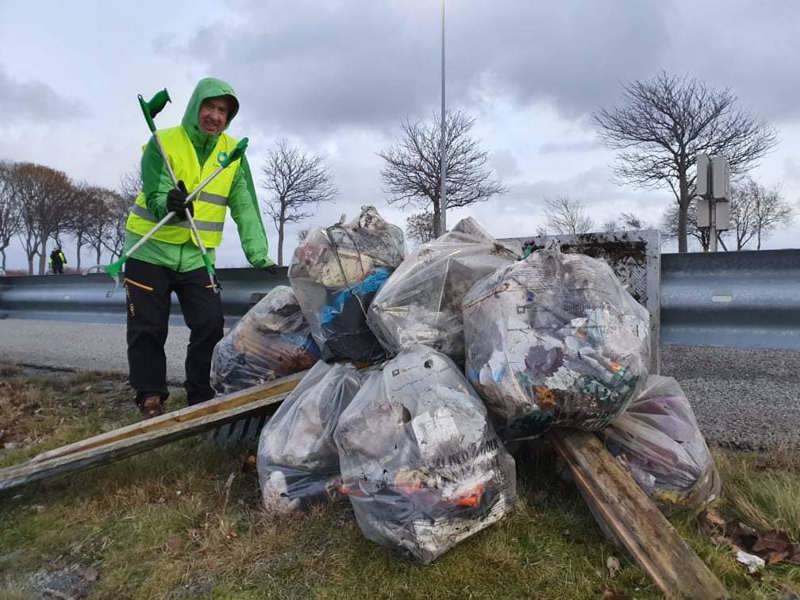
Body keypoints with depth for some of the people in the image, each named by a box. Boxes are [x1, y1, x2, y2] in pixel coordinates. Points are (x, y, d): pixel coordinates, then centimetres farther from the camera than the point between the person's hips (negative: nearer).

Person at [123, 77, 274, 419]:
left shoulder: (233, 152, 1)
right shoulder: (163, 142, -7)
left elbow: (245, 208, -3)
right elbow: (155, 197, -17)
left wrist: (259, 255, -12)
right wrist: (169, 205, -41)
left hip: (198, 258, 2)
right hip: (150, 253, -2)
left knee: (210, 327, -4)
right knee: (148, 331, 2)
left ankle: (202, 400, 12)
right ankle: (151, 401, 17)